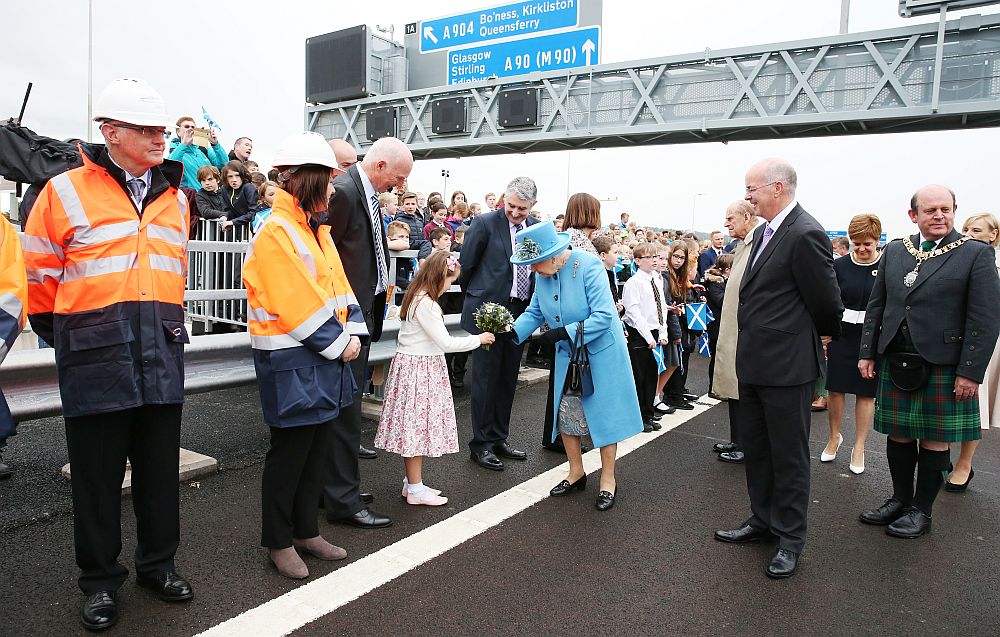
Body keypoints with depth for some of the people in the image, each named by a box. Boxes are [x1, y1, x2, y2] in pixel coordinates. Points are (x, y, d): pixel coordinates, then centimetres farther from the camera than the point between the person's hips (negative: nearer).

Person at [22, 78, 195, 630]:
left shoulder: (174, 199, 12)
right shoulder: (67, 192, -2)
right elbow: (40, 274, 3)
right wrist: (61, 331, 10)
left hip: (161, 348, 4)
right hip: (95, 354, -4)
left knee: (159, 465, 12)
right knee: (97, 469, 7)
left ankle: (157, 563, 29)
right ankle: (101, 580, 24)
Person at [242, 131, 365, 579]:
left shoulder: (316, 230, 14)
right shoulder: (276, 232, -15)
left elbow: (337, 286, 12)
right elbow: (295, 306, -20)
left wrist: (352, 331, -1)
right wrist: (337, 342, -14)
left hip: (325, 358, 9)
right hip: (291, 363, -9)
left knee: (315, 446, 15)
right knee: (289, 450, 3)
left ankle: (306, 531, 30)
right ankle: (279, 542, 20)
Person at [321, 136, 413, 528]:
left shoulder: (369, 194, 13)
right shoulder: (343, 191, -16)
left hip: (362, 313, 10)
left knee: (347, 404, 17)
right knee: (345, 406, -4)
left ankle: (335, 484, 31)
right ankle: (343, 500, 6)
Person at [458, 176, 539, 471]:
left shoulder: (537, 228, 6)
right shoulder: (485, 223, -9)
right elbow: (466, 264, -2)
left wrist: (532, 308, 10)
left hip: (520, 312, 5)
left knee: (508, 378, 13)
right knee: (486, 378, 1)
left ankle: (499, 438, 26)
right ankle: (481, 444, 12)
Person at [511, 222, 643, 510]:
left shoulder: (588, 265, -25)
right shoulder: (543, 273, -6)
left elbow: (604, 316, -28)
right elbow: (535, 311, 3)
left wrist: (566, 331, -33)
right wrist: (515, 332, -14)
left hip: (600, 353, -6)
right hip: (568, 355, 6)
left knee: (603, 414, 4)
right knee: (565, 413, 9)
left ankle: (608, 480, 19)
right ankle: (576, 473, 28)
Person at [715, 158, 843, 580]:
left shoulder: (805, 234, -19)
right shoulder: (765, 232, 10)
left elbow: (826, 301, -13)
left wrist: (825, 334, 5)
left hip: (787, 366, -9)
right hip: (754, 363, 9)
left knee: (788, 456, 6)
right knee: (754, 449, 19)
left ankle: (790, 538, 22)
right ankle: (762, 520, 36)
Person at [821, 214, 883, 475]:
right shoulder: (839, 266, 0)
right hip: (841, 336, 1)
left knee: (866, 392, 8)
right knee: (836, 388, 8)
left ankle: (859, 446, 21)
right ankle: (834, 436, 29)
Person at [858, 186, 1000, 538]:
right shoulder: (895, 251, 8)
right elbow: (876, 306, 11)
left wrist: (970, 372, -12)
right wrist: (867, 353, 7)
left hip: (942, 365, -4)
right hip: (894, 362, 4)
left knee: (934, 440, 8)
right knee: (898, 435, 12)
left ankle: (921, 510, 22)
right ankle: (900, 499, 29)